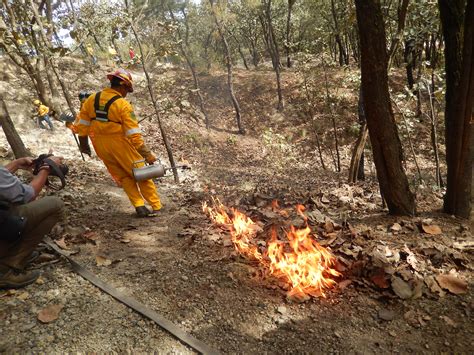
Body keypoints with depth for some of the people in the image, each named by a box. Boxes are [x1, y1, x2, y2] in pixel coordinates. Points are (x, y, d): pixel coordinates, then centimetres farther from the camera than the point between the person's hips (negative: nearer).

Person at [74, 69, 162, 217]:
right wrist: (147, 154, -16)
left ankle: (139, 207, 12)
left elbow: (82, 124, 9)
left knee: (124, 177, 17)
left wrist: (84, 144, 21)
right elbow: (134, 134, -19)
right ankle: (156, 206, 13)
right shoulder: (123, 105, -15)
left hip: (101, 146, 6)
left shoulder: (92, 99, 3)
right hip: (119, 144, -6)